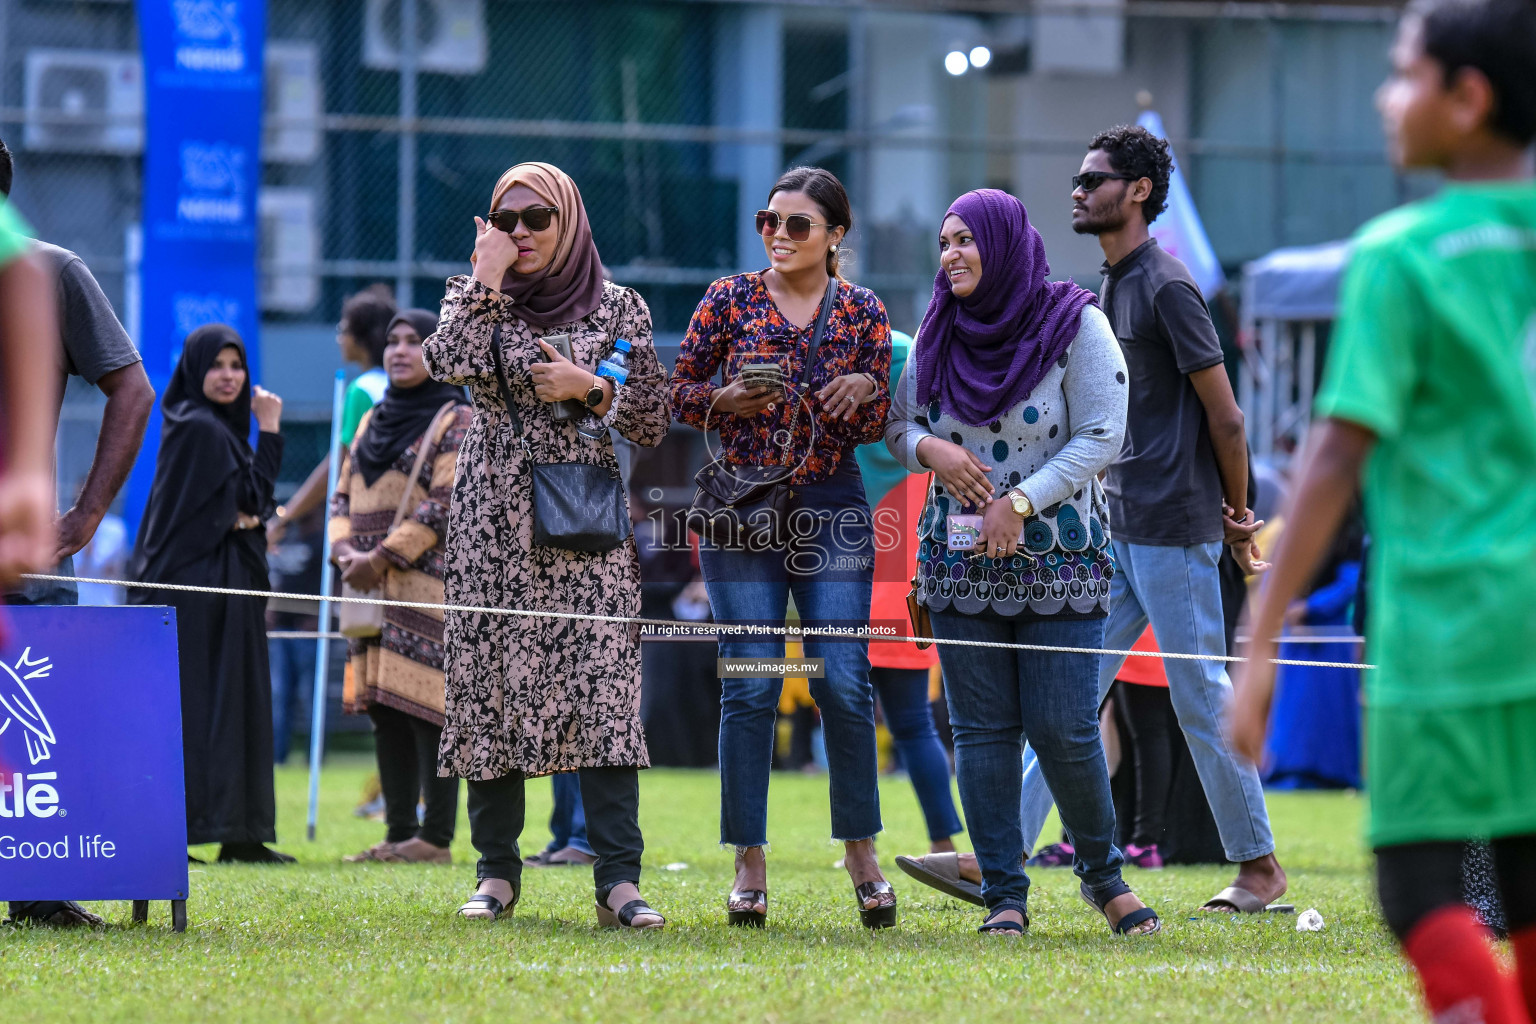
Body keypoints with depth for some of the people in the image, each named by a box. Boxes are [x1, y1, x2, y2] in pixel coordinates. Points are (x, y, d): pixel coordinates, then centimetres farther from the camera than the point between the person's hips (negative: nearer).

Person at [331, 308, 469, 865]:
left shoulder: (457, 421, -3)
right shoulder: (373, 421, 19)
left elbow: (448, 503, -12)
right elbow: (344, 495, 19)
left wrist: (382, 557, -16)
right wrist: (345, 550, -1)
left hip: (430, 585, -7)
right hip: (374, 591, 7)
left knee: (428, 705, -10)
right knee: (385, 712, 6)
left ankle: (437, 837, -9)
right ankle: (399, 832, 9)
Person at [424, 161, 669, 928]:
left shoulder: (617, 307, 9)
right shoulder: (477, 297, 10)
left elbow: (653, 422, 8)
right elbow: (450, 363, -13)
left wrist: (589, 389, -6)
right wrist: (487, 278, -9)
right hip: (495, 520, 1)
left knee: (603, 689, -11)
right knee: (492, 687, -1)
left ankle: (619, 879, -16)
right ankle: (497, 871, 7)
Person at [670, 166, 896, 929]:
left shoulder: (863, 313, 6)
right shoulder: (731, 299, 3)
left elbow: (876, 427, 9)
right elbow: (677, 392, 6)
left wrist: (863, 393, -13)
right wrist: (725, 401, -14)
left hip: (832, 509, 1)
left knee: (844, 682, -4)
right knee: (749, 685, -3)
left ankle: (860, 851, 9)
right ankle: (749, 864, 3)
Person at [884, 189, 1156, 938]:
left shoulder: (1073, 325, -5)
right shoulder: (938, 333, 8)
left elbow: (1101, 436, -9)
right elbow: (898, 425, 16)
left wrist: (1020, 501, -16)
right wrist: (929, 449, -8)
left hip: (1059, 562, -4)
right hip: (961, 562, 4)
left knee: (1064, 730, -6)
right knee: (982, 730, 1)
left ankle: (1102, 875, 14)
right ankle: (1003, 896, 7)